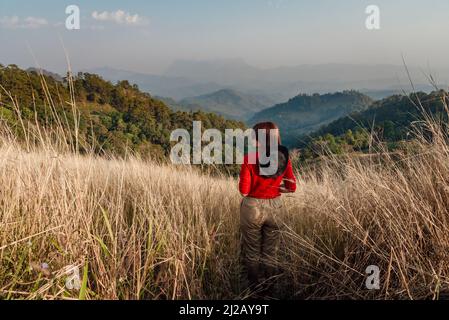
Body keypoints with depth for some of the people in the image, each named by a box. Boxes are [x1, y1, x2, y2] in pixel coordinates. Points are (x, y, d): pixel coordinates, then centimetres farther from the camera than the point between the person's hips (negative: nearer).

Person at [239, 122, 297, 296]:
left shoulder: (249, 158, -16)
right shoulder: (284, 158, -5)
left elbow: (244, 190, -15)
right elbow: (291, 187, -1)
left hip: (252, 208, -3)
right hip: (274, 207, 3)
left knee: (251, 253, 14)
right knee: (270, 254, 17)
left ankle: (254, 292, 25)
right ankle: (268, 292, 28)